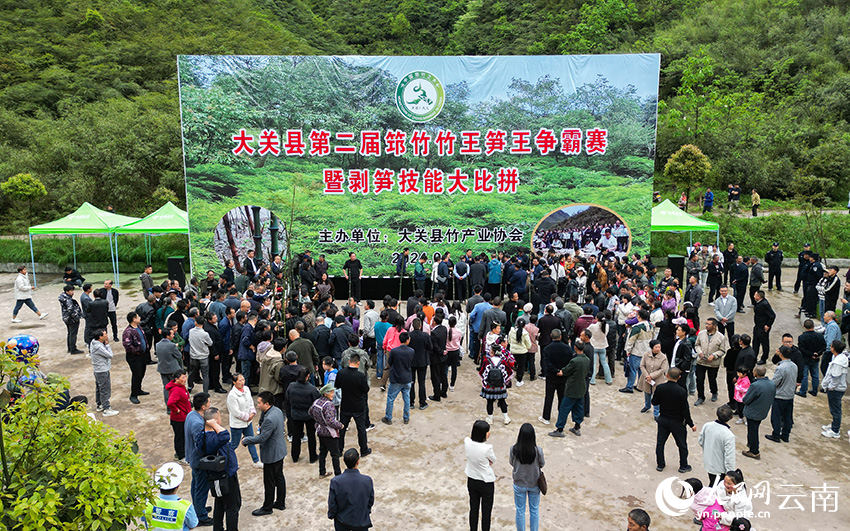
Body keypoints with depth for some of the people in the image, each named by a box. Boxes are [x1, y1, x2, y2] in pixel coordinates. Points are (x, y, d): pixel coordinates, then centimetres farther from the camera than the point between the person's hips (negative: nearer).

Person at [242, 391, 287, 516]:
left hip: (271, 455, -10)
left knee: (269, 482, 7)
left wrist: (246, 441, -12)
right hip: (280, 451, 10)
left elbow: (262, 438, -24)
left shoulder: (270, 419, -31)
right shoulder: (277, 410, -1)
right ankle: (280, 503, 34)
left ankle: (267, 507, 22)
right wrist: (262, 413, -3)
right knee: (279, 477, 20)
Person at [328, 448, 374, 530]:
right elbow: (371, 502, -7)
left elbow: (332, 504, -12)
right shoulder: (368, 480, -24)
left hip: (342, 521, 0)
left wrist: (331, 515, 8)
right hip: (361, 521, 0)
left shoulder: (335, 482, -27)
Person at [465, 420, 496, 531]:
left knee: (473, 509, 23)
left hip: (471, 481, 5)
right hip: (486, 483, -5)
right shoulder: (487, 448, -30)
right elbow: (493, 461, -10)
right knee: (486, 512, 14)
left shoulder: (467, 442, -18)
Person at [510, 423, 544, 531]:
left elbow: (512, 463, -6)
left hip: (519, 485, 0)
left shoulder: (514, 449, -24)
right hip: (534, 484, 0)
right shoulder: (538, 450, -26)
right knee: (534, 510, 22)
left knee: (520, 510, 20)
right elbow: (542, 464, -7)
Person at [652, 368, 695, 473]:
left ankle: (660, 465, 29)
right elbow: (685, 410, -18)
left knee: (660, 442, 18)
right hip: (677, 422, -3)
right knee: (682, 445, 18)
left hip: (663, 420, 3)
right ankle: (683, 466, 31)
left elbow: (654, 402, -2)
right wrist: (691, 424, -5)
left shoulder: (660, 388, -15)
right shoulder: (682, 391, -24)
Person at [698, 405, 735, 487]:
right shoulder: (729, 436, -30)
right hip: (721, 468, -5)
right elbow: (729, 458, -24)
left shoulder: (706, 426, -15)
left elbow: (701, 442, 2)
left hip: (708, 464, 5)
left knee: (711, 484, 26)